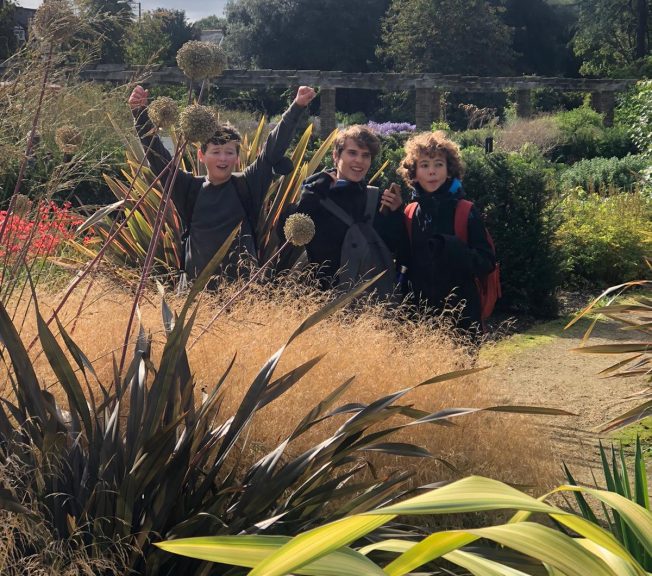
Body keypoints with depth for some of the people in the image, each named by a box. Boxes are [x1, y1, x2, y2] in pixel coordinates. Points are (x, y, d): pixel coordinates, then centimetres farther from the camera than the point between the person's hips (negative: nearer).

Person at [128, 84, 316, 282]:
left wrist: (297, 107, -5)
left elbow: (273, 149, -1)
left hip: (243, 280, -1)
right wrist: (140, 113, -4)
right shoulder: (189, 189, 4)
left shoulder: (247, 186, 2)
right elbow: (156, 155, 2)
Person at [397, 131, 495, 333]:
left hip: (461, 316, -3)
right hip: (420, 314, 3)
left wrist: (452, 248, -21)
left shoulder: (466, 213, -2)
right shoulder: (409, 215, 8)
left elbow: (487, 263, -6)